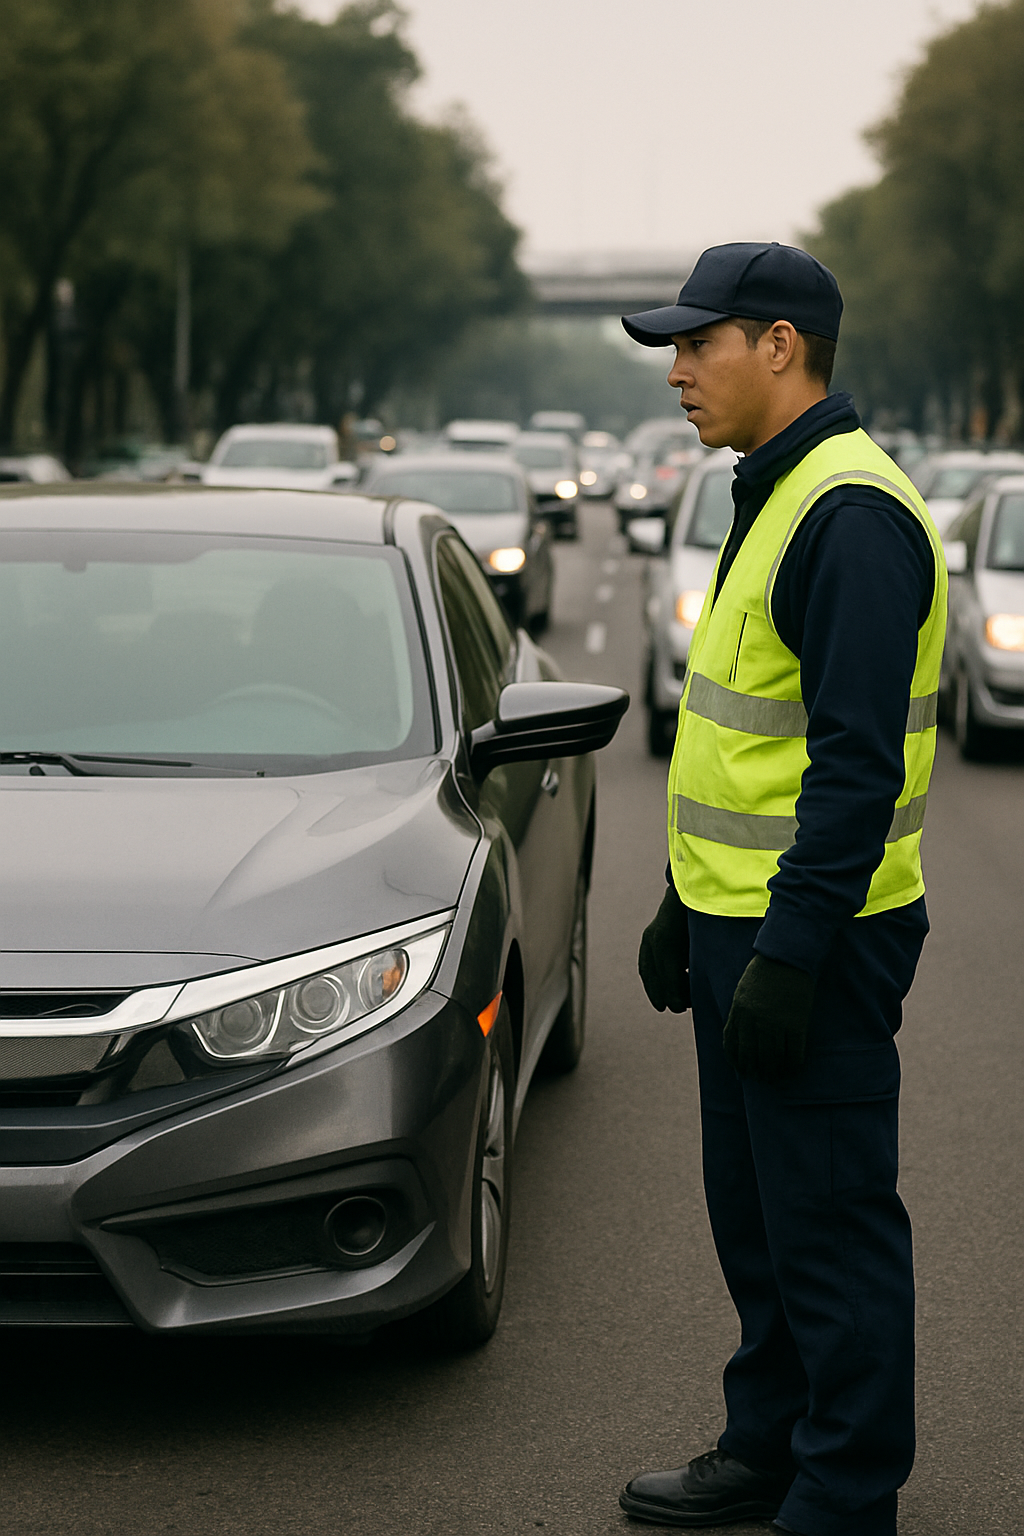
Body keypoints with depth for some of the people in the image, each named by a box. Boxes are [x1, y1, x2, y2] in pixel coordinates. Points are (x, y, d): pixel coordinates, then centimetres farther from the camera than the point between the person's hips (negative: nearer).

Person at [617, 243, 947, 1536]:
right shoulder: (776, 499, 15)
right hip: (742, 920, 10)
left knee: (830, 1227, 0)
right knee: (755, 1220, 18)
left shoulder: (853, 516, -18)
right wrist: (685, 905, 23)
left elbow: (857, 764, -23)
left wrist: (789, 954, -24)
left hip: (813, 940, -10)